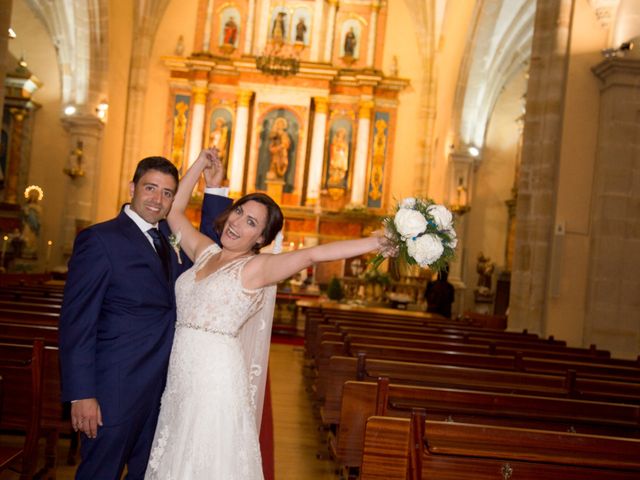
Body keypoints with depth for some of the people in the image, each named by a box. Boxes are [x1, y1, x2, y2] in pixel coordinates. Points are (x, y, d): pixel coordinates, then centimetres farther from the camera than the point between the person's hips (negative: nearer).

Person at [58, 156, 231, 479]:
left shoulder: (170, 236, 9)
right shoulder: (99, 240, -13)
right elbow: (77, 321, -15)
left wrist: (214, 190, 2)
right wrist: (81, 394, -19)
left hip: (164, 386, 7)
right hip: (117, 388, -7)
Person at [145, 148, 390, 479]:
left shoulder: (256, 267, -7)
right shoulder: (205, 251, 11)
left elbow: (312, 254, -19)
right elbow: (174, 211, 22)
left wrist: (378, 242, -28)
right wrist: (200, 164, 20)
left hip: (217, 379, -6)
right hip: (180, 377, 6)